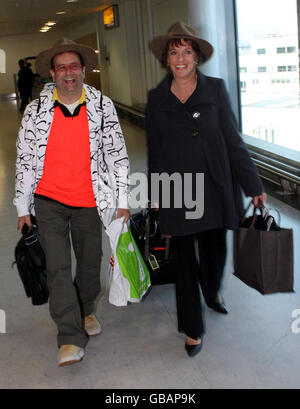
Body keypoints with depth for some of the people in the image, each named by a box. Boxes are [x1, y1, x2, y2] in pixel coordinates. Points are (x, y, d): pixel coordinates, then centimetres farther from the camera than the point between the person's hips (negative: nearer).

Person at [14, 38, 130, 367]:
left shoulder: (102, 106, -1)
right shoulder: (35, 110, -2)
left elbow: (117, 153, 2)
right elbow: (24, 159, 4)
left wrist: (122, 200, 0)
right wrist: (22, 207, 4)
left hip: (89, 202, 1)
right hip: (48, 201, -1)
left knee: (90, 262, 14)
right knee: (58, 267, -6)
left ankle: (86, 310, 42)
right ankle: (71, 339, 1)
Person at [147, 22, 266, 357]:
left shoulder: (215, 89, 0)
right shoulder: (157, 98, 2)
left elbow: (233, 140, 1)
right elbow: (154, 152, 8)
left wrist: (254, 186, 0)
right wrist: (156, 198, 9)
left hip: (214, 188, 0)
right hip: (176, 193, 0)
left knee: (214, 250, 13)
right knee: (184, 259, 6)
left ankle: (213, 292, 48)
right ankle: (192, 329, 23)